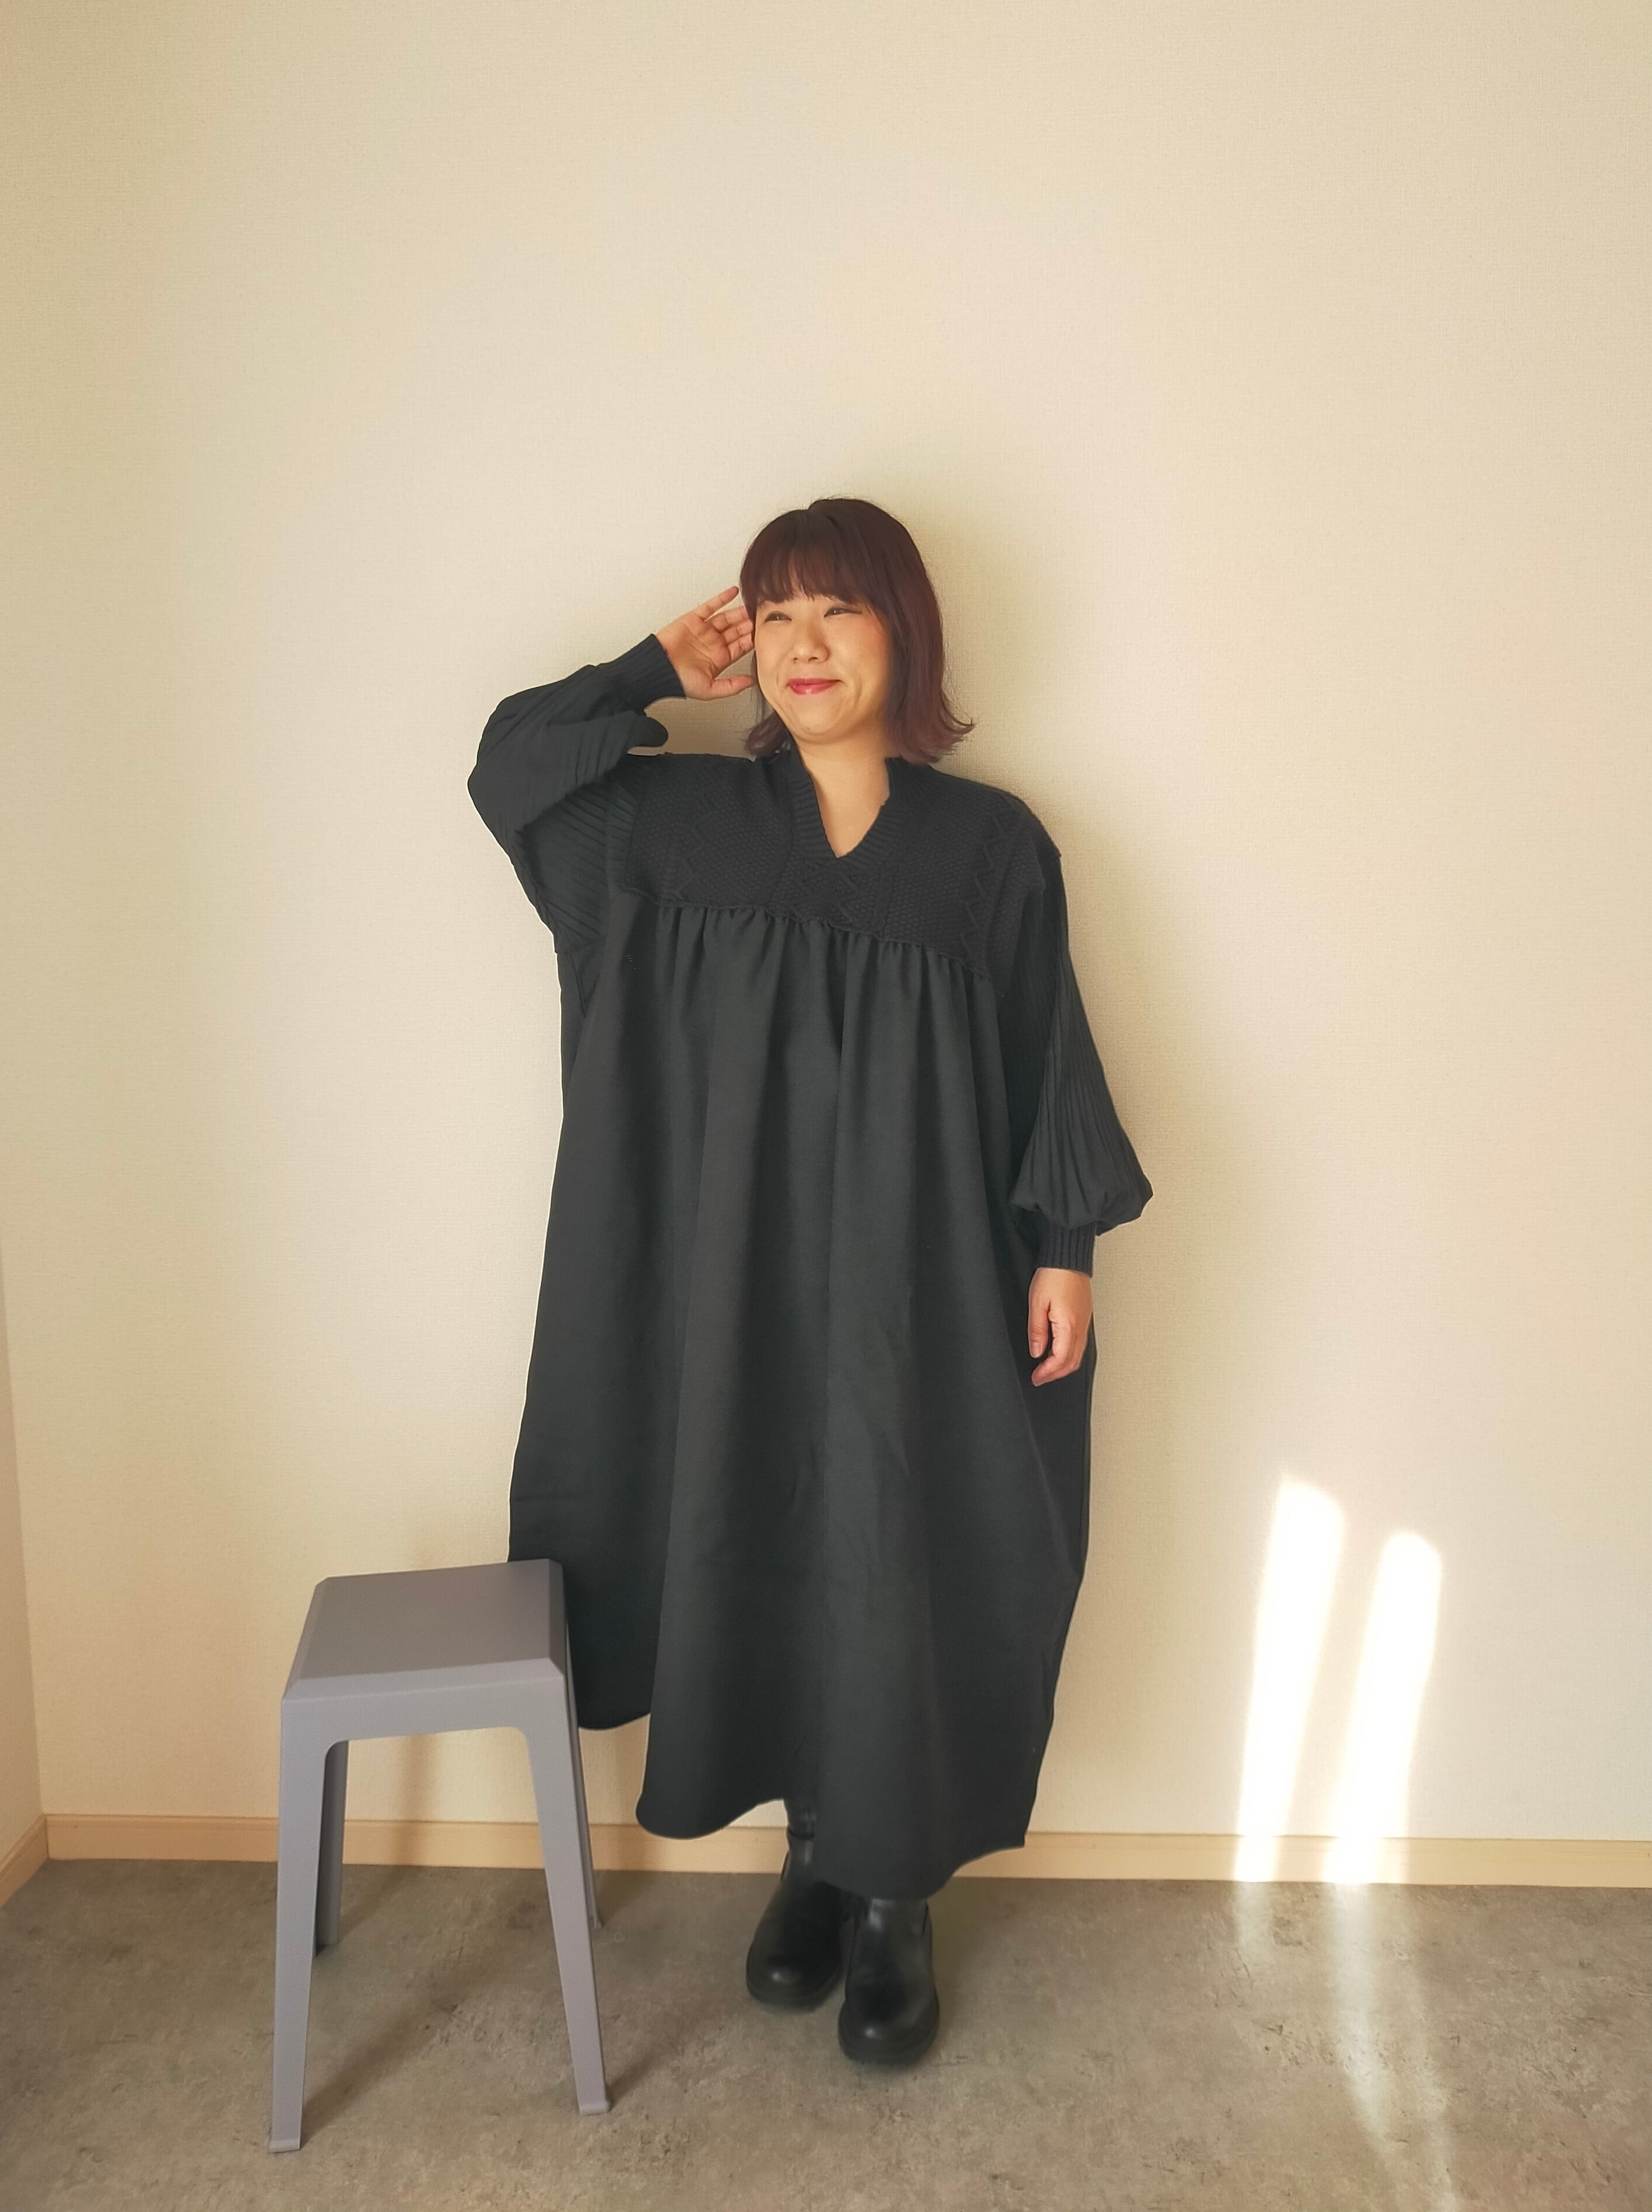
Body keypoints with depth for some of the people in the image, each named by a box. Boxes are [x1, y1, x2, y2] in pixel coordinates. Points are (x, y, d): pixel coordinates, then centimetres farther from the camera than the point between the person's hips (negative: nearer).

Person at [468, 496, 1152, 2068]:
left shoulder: (994, 847, -2)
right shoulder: (686, 817, 3)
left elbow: (1051, 1057, 0)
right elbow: (511, 764, 10)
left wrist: (1064, 1245, -5)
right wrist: (659, 672, 3)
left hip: (924, 1275, -2)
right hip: (743, 1269, 2)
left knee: (905, 1570, 4)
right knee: (766, 1553, 11)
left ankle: (896, 1900, 23)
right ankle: (811, 1852, 32)